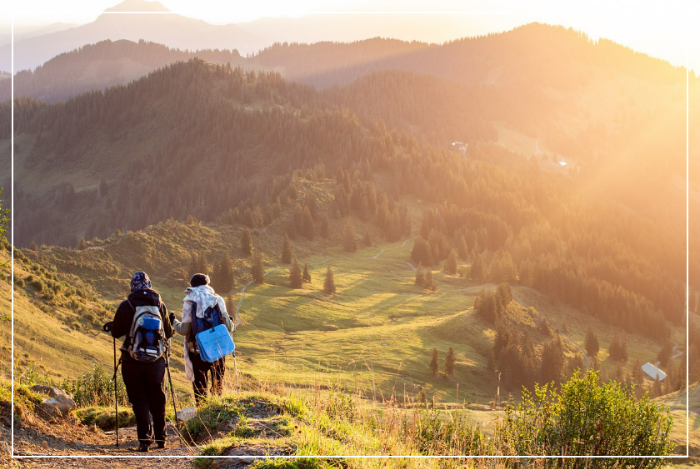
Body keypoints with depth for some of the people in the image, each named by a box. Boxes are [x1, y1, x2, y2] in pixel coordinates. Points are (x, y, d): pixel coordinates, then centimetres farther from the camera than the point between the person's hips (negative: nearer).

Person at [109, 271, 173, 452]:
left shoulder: (125, 306, -6)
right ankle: (160, 438, 23)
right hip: (156, 361, 2)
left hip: (132, 362, -2)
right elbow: (168, 333, 8)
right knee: (158, 401, 15)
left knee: (139, 401, 4)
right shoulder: (160, 305, 0)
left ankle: (145, 439, -6)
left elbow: (116, 333, 2)